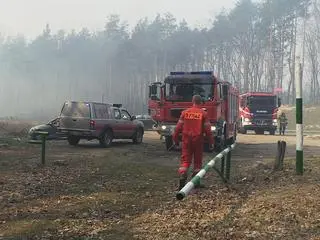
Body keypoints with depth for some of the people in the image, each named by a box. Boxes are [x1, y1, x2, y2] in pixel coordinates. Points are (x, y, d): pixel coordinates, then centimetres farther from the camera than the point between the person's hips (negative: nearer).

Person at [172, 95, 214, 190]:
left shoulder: (185, 112, 3)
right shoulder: (203, 113, -2)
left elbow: (178, 127, 3)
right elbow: (207, 129, -4)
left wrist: (175, 139, 12)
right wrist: (211, 141, 3)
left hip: (186, 139, 1)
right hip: (198, 139, -1)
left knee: (185, 160, 3)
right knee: (197, 161, 10)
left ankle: (182, 178, -14)